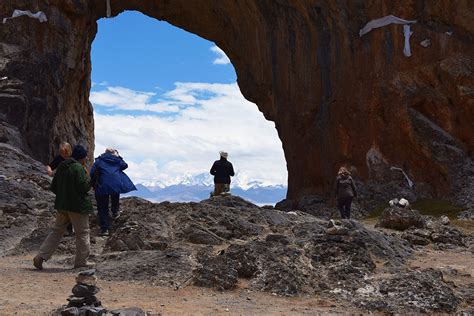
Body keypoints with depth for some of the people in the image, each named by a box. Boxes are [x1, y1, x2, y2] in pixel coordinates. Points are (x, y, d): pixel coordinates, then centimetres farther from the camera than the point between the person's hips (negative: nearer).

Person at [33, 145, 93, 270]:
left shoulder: (61, 167, 10)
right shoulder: (78, 168, -15)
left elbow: (53, 187, 14)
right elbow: (84, 187, -19)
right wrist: (87, 177, -1)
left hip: (61, 205, 8)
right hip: (77, 206, -8)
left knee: (57, 231, 15)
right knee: (82, 233, 5)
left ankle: (40, 257, 9)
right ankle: (81, 262, 11)